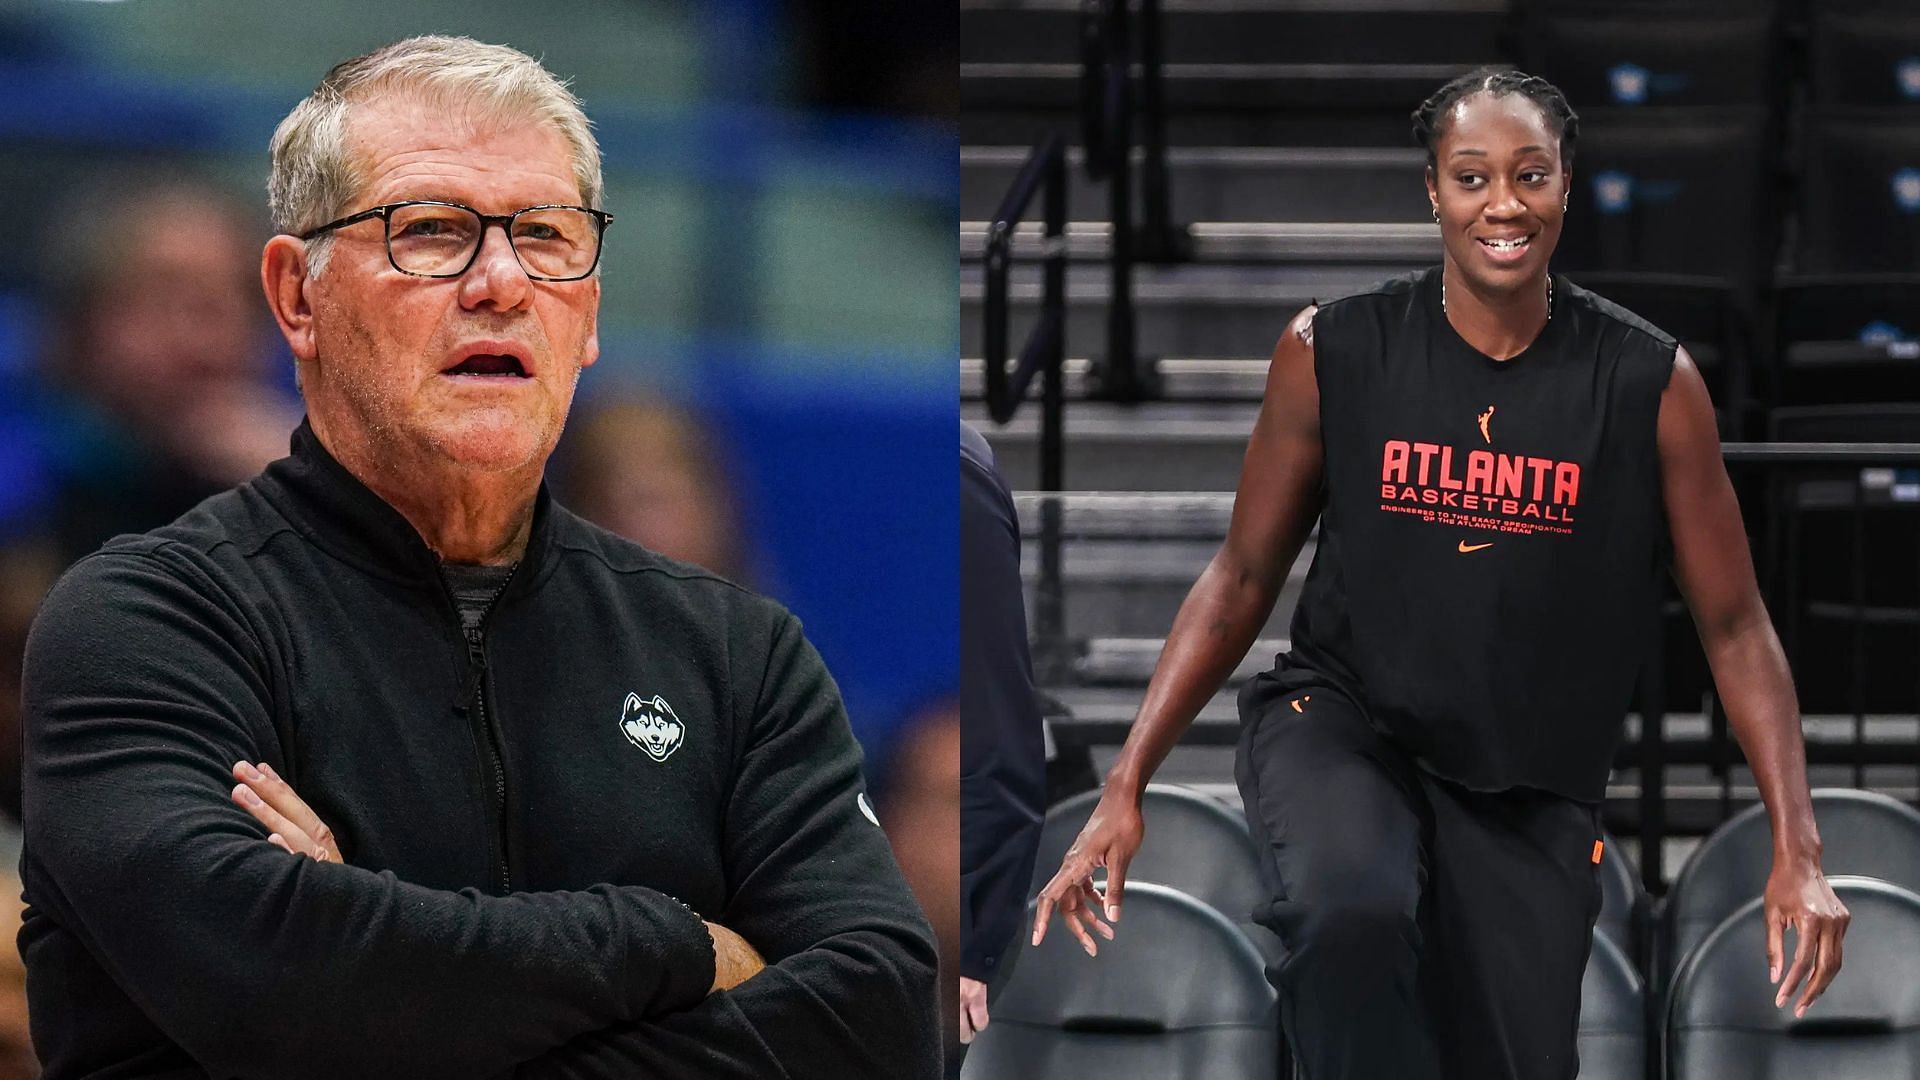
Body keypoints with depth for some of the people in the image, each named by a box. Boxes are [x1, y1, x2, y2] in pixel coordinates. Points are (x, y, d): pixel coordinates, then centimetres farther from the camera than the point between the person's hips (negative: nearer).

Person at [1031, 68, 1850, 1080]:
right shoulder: (1332, 352, -7)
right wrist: (1124, 789, -2)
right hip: (1340, 720, -2)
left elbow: (1733, 626, 0)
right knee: (1349, 911, -35)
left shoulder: (1651, 384, -7)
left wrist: (1797, 851, -9)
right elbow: (1242, 577, 3)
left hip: (1532, 787, 2)